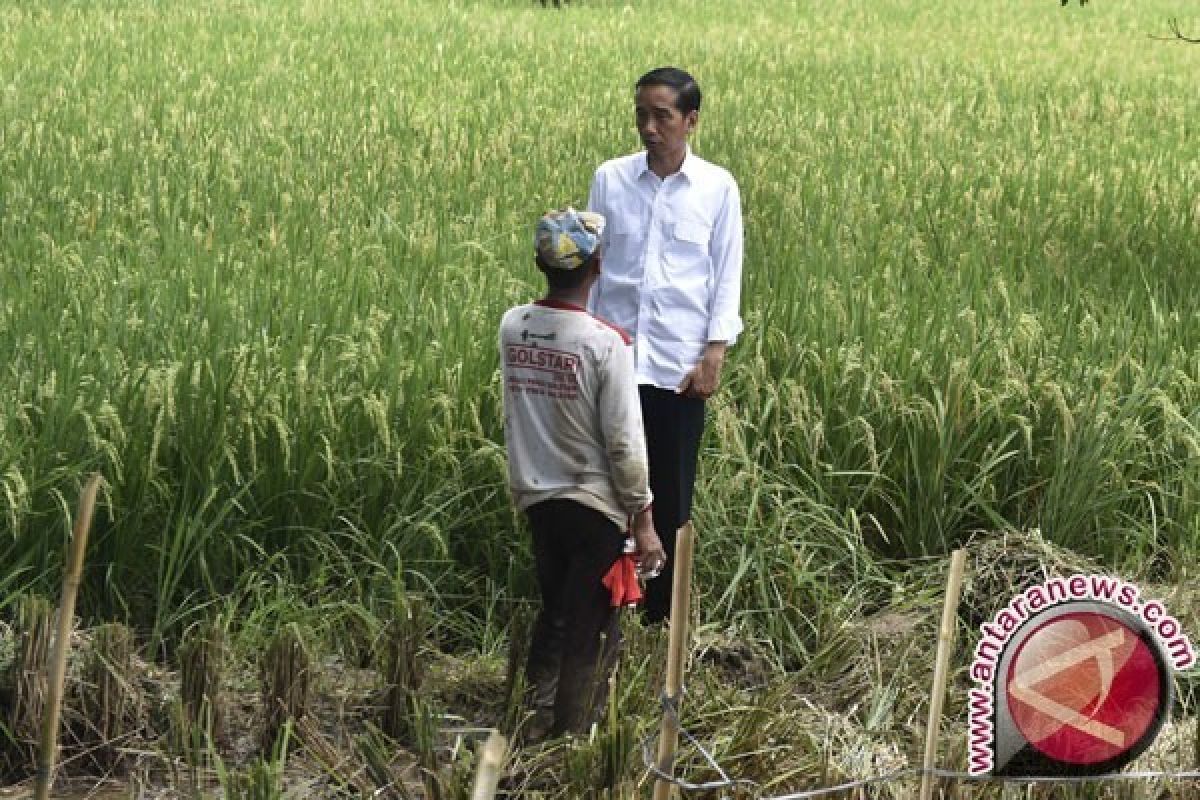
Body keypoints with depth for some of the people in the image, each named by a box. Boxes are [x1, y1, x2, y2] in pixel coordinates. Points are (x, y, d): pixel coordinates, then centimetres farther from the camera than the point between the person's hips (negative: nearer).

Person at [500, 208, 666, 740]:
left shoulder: (512, 327, -5)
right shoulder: (605, 343, -20)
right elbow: (624, 444, -16)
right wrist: (643, 521, -7)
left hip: (537, 497, 6)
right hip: (595, 505, -5)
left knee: (553, 615, 22)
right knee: (591, 633, 7)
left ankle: (535, 718, 26)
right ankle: (570, 736, 10)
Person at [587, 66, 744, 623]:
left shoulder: (717, 188, 0)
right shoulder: (609, 179, 4)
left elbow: (727, 277, 3)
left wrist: (714, 356, -5)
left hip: (680, 365, -1)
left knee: (671, 495, 4)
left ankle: (662, 615, 15)